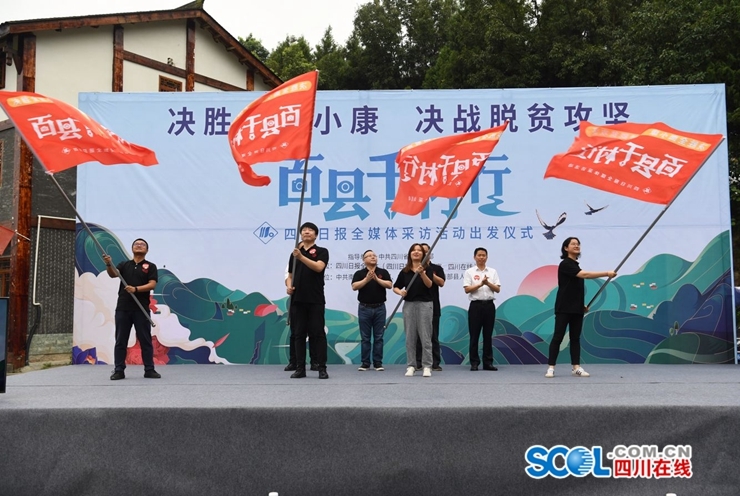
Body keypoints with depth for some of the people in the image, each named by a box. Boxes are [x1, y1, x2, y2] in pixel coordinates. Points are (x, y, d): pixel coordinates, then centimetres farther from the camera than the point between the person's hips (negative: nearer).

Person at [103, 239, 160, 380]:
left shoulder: (150, 266, 5)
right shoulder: (124, 265, 13)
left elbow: (152, 284, -7)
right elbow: (113, 274, -5)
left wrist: (136, 289, -22)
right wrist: (108, 264, -26)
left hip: (141, 308, -2)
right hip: (123, 307, 2)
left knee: (145, 340, 2)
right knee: (120, 341, 5)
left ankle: (149, 370, 7)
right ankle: (119, 370, 10)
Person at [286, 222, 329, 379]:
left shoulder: (322, 251, 2)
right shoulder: (295, 253, 15)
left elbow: (318, 267, -17)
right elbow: (290, 275, 17)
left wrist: (301, 257, -28)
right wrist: (288, 285, -4)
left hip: (315, 300, -4)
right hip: (297, 299, 4)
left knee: (317, 333, -3)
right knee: (298, 334, 5)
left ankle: (322, 368, 2)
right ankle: (300, 368, 10)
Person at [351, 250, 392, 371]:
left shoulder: (383, 272, 5)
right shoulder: (359, 273, 3)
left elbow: (389, 285, -8)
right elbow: (354, 287, -11)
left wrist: (376, 279, -19)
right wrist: (367, 279, -20)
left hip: (380, 308, 1)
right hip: (364, 308, -1)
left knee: (378, 337, 3)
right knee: (365, 337, 3)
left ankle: (378, 363, 10)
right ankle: (365, 363, 10)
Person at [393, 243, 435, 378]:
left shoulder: (427, 268, -1)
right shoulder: (404, 271, 7)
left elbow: (429, 284, -17)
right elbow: (395, 287, 12)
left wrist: (422, 273, -33)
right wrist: (400, 292, -10)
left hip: (425, 304, -3)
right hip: (409, 305, 3)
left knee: (425, 337, -1)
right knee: (410, 337, 5)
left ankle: (427, 366, 5)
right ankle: (411, 366, 12)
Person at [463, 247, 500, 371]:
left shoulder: (493, 271, 9)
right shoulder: (469, 272, 1)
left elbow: (498, 289, 4)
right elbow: (467, 290, -8)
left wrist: (488, 283, -14)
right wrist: (480, 284, -19)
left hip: (489, 305, 3)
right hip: (476, 305, -3)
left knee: (488, 335, 7)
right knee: (474, 335, 0)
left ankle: (488, 362, 13)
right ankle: (474, 362, 8)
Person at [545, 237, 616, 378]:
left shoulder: (575, 265, 16)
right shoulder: (565, 264, -12)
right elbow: (585, 275, -24)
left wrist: (582, 304, 16)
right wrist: (606, 273, -26)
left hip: (576, 308, 8)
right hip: (564, 308, -8)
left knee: (575, 338, 7)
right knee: (558, 337, -6)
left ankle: (576, 368, 8)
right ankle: (551, 368, -3)